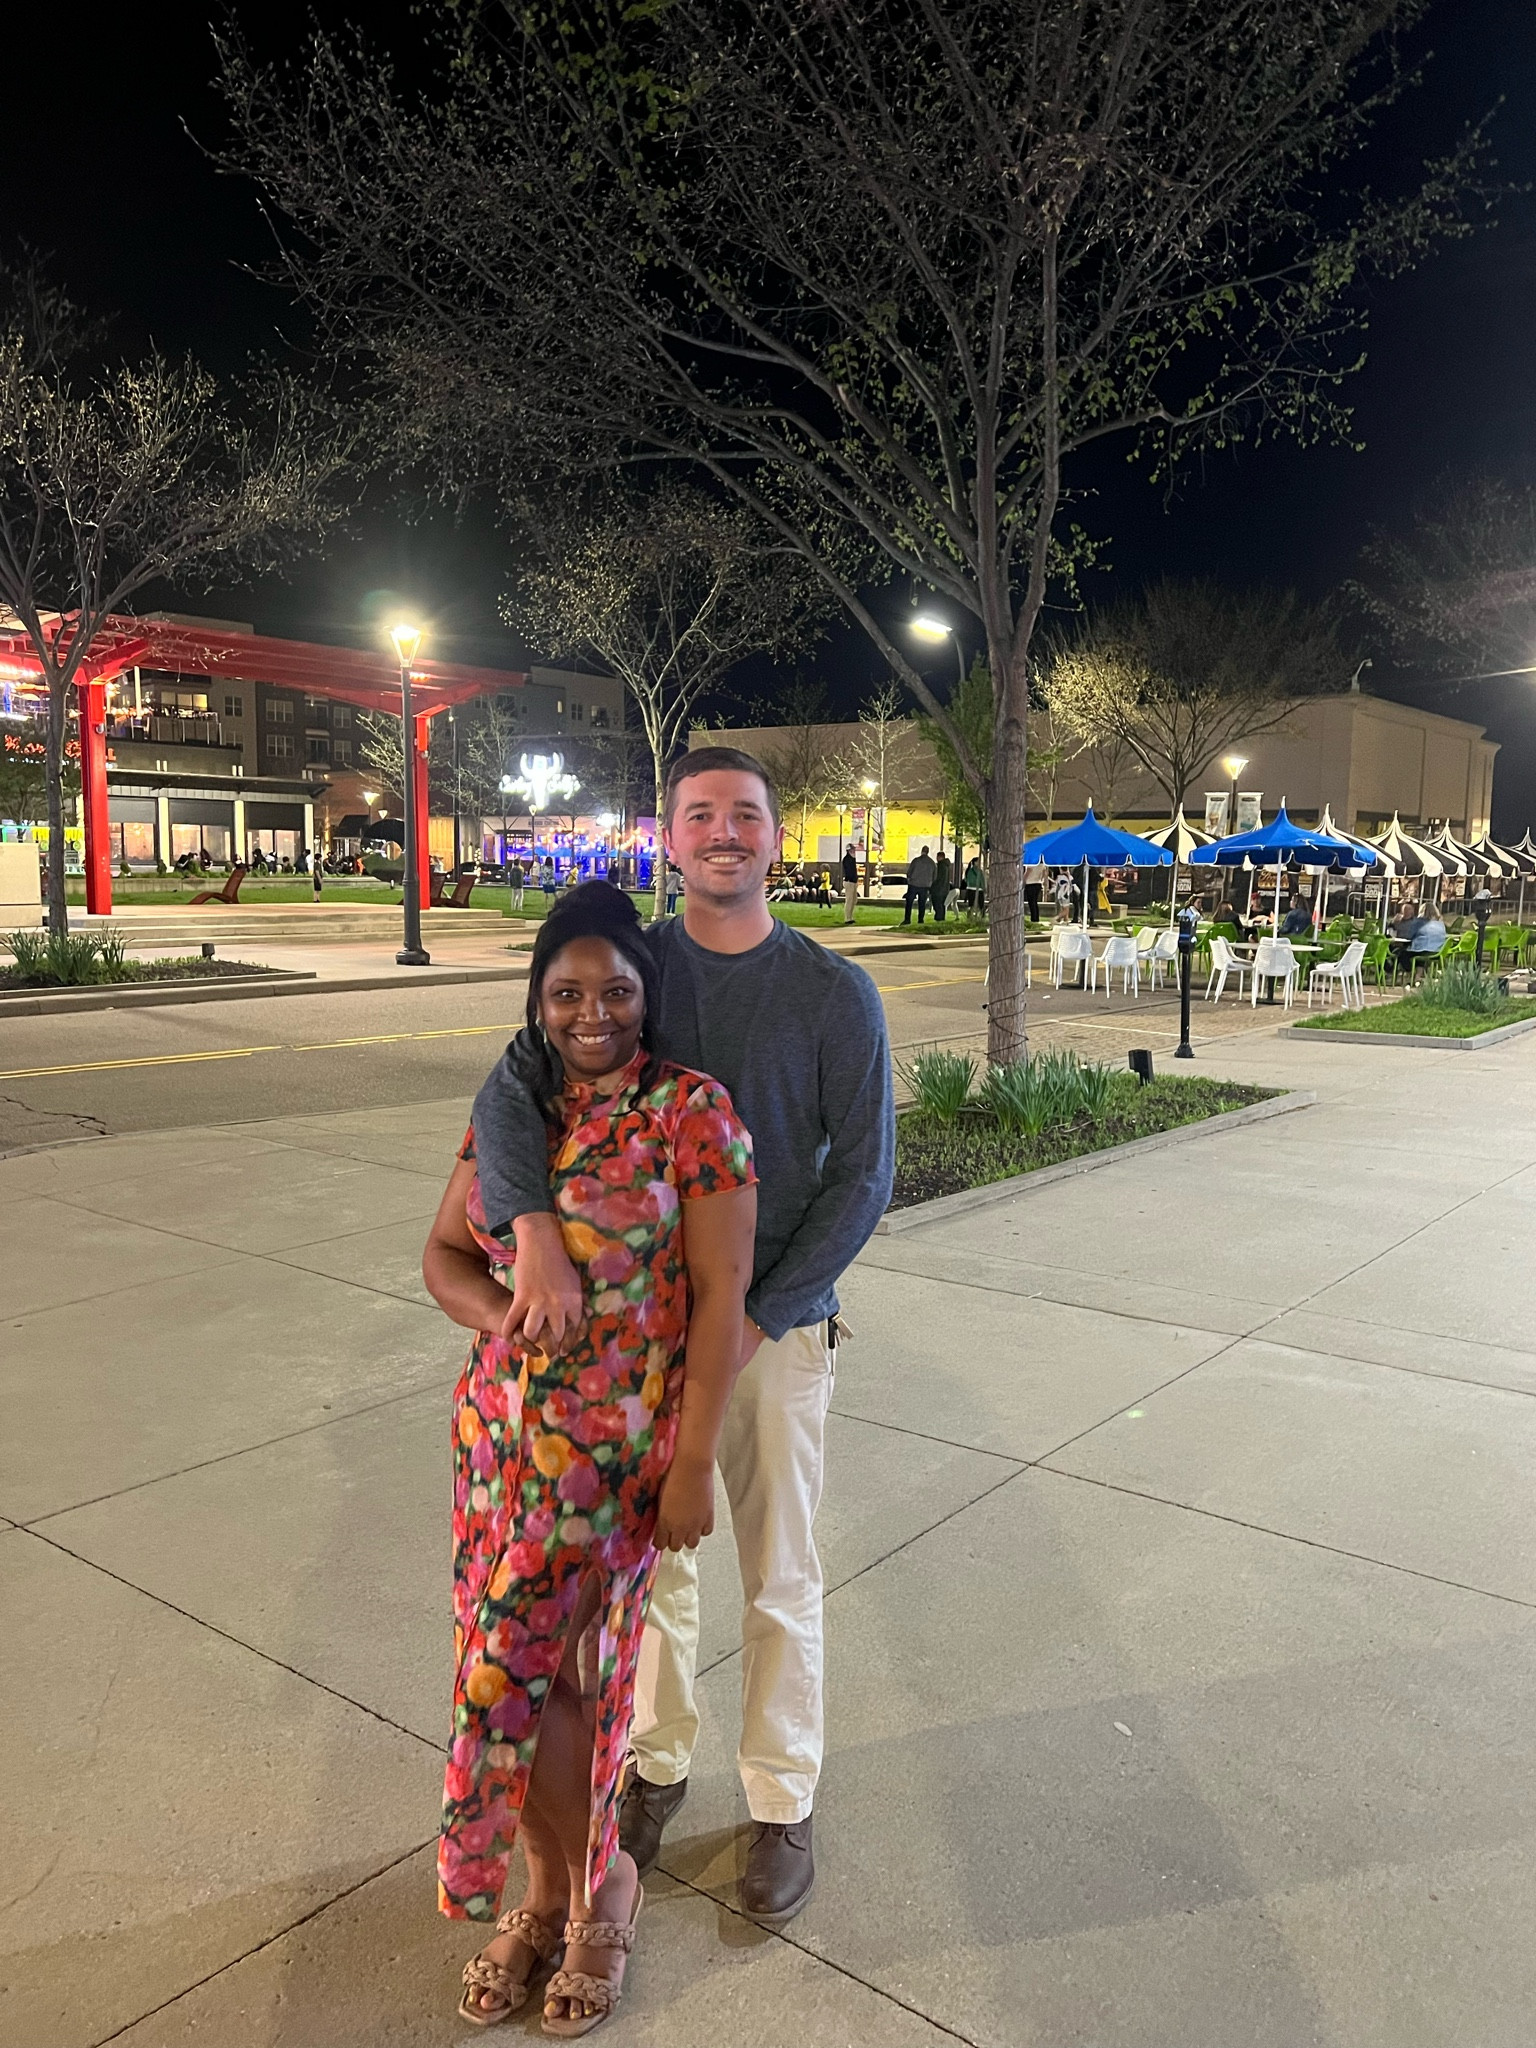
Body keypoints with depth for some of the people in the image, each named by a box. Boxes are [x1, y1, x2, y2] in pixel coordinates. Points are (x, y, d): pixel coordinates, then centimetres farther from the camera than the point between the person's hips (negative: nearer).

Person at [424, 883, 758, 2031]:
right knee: (517, 1666, 12)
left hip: (619, 1443, -5)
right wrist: (501, 1317, -11)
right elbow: (445, 1254, 10)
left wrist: (694, 1461, -13)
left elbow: (722, 1292, -12)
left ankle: (595, 1883, 30)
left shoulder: (692, 1109, -11)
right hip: (504, 1431, 5)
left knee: (528, 1668, 2)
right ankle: (553, 1890, 37)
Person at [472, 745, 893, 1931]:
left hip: (777, 1325, -2)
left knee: (779, 1577, 11)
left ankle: (784, 1802, 33)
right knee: (654, 1559, 17)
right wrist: (535, 1229, -33)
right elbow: (510, 1092, -14)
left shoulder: (835, 993, -7)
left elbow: (863, 1176, -9)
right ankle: (657, 1765, 41)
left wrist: (756, 1318, -16)